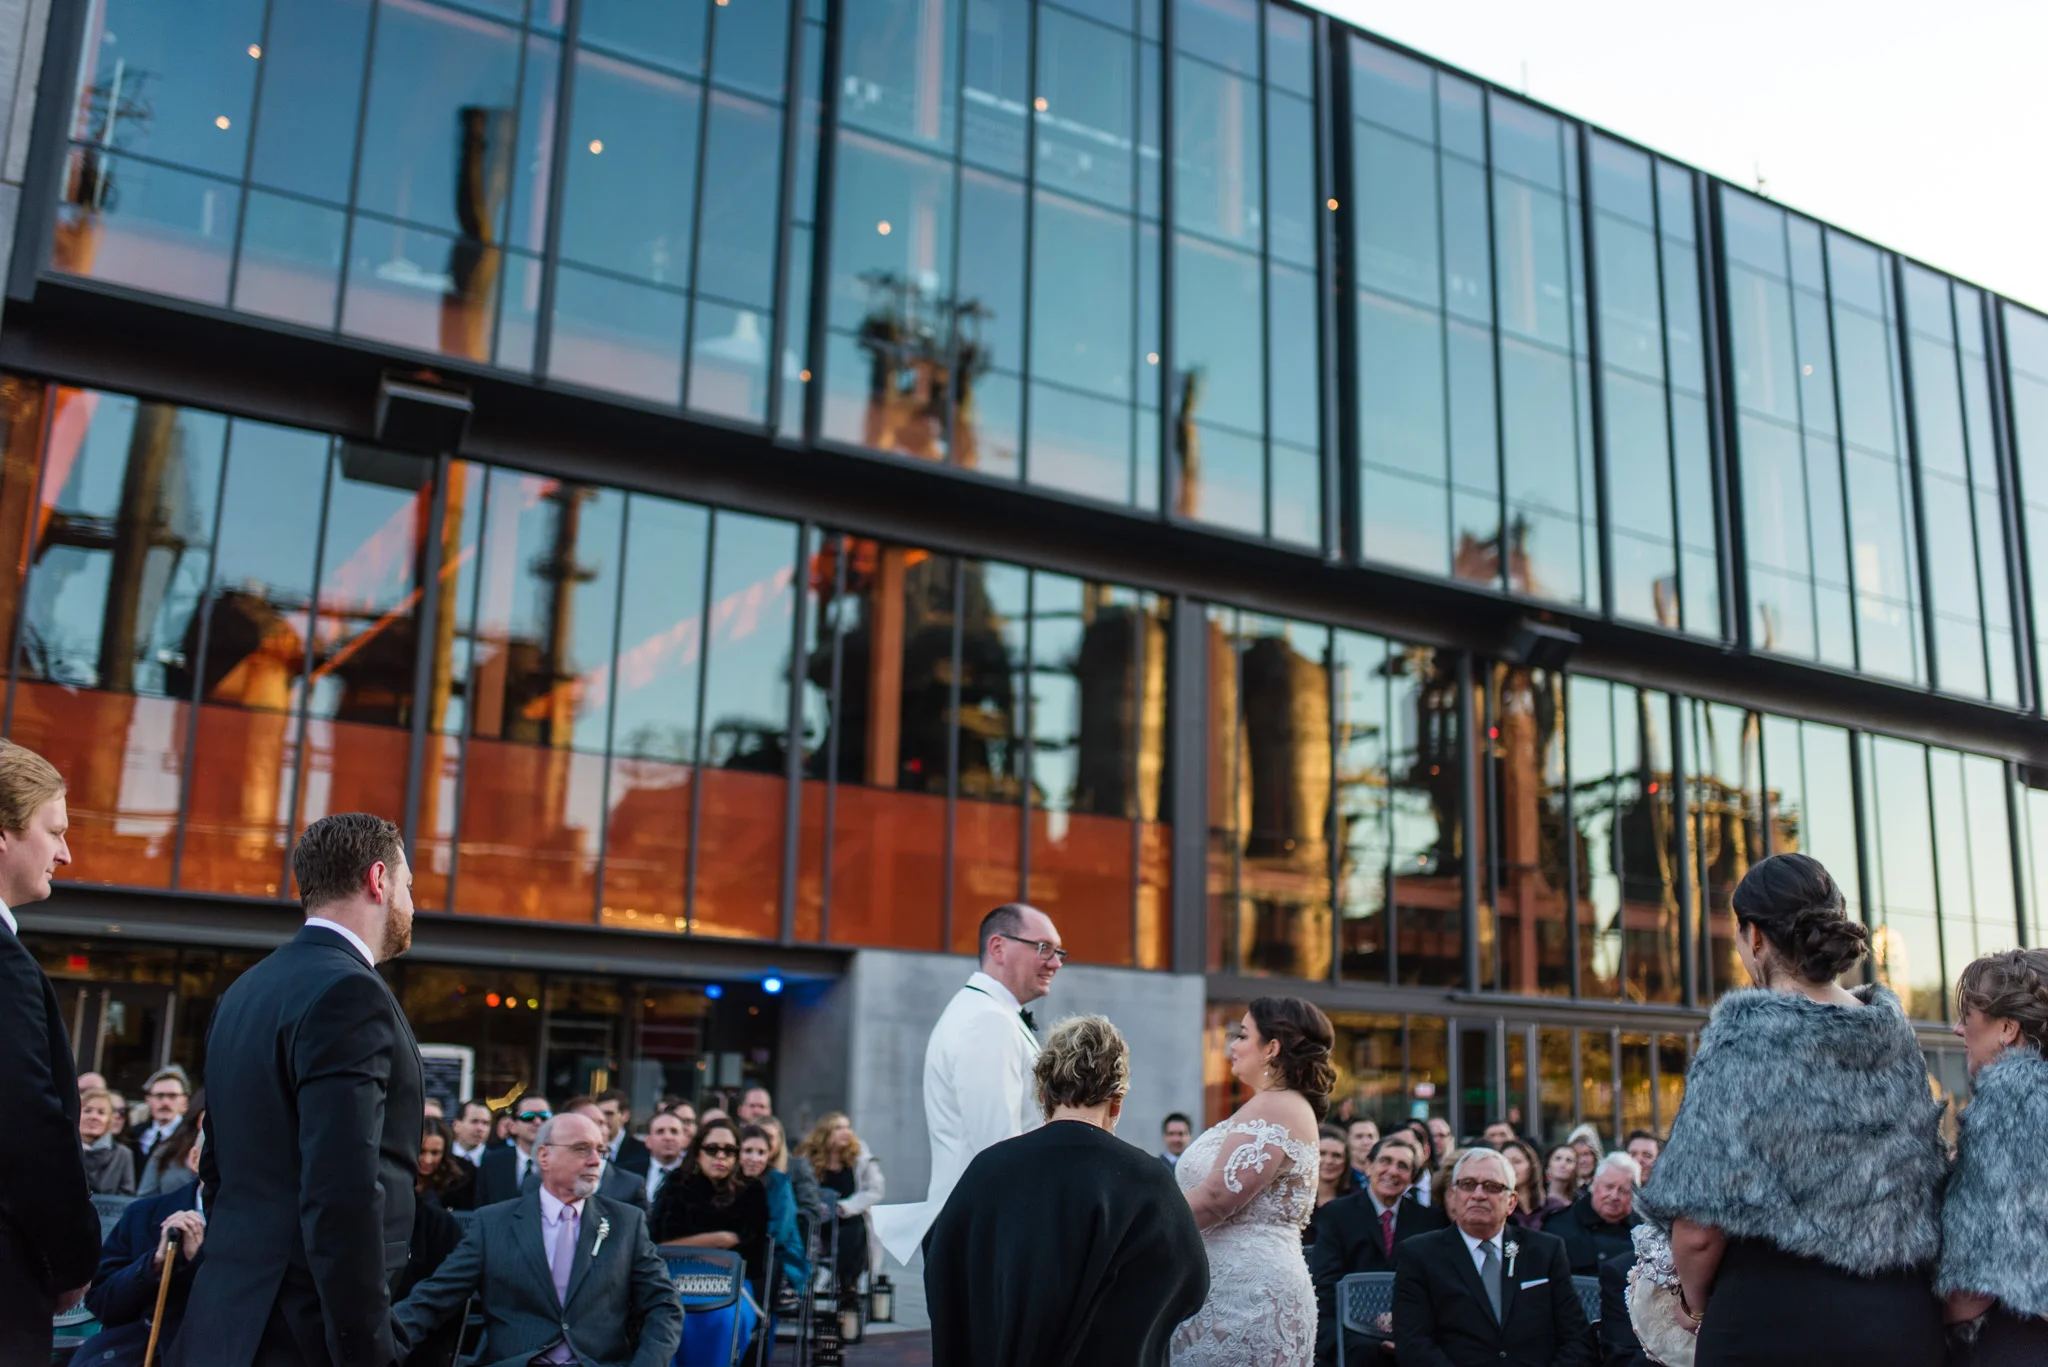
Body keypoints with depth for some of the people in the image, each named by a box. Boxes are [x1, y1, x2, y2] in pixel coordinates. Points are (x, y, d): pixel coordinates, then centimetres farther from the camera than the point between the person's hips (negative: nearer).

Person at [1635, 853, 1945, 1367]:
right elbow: (1924, 1183, 14)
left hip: (1773, 1322, -6)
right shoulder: (1895, 1031, 3)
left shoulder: (1747, 1036, -14)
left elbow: (1699, 1226, -16)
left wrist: (1695, 1301, 3)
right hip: (1904, 1323, 6)